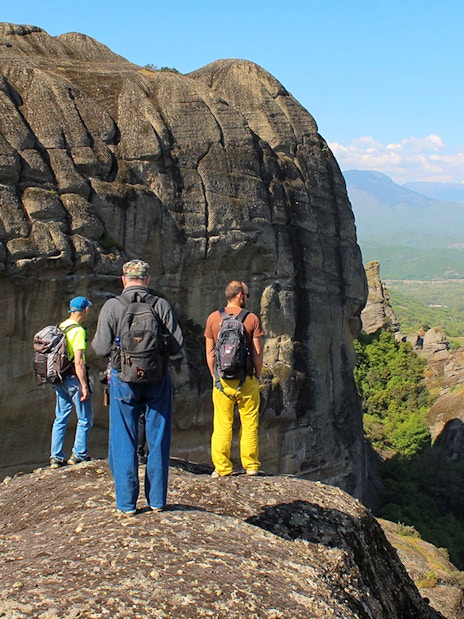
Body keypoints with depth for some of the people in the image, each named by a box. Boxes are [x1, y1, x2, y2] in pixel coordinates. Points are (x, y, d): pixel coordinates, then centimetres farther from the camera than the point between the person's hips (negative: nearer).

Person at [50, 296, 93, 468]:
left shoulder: (59, 328, 10)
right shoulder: (78, 330, -15)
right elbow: (79, 361, -20)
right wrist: (84, 386, -19)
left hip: (60, 379, 8)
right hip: (74, 377, -8)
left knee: (61, 418, 12)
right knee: (85, 419, 5)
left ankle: (56, 457, 14)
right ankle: (79, 454, 7)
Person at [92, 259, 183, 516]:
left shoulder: (112, 306, -7)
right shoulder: (161, 305, -4)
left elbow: (101, 348, -8)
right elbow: (177, 345, -5)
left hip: (124, 381, -1)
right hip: (158, 380, 1)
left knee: (124, 442, 8)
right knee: (158, 441, 11)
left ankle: (127, 503, 10)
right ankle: (157, 500, 18)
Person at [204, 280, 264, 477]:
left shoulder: (213, 318, 4)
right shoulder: (252, 318, -2)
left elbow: (209, 352, 5)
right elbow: (258, 352, -2)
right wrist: (257, 375, 9)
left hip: (222, 379, 2)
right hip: (247, 379, -1)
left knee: (222, 424, 5)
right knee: (249, 424, 8)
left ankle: (221, 467, 6)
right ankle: (251, 466, 12)